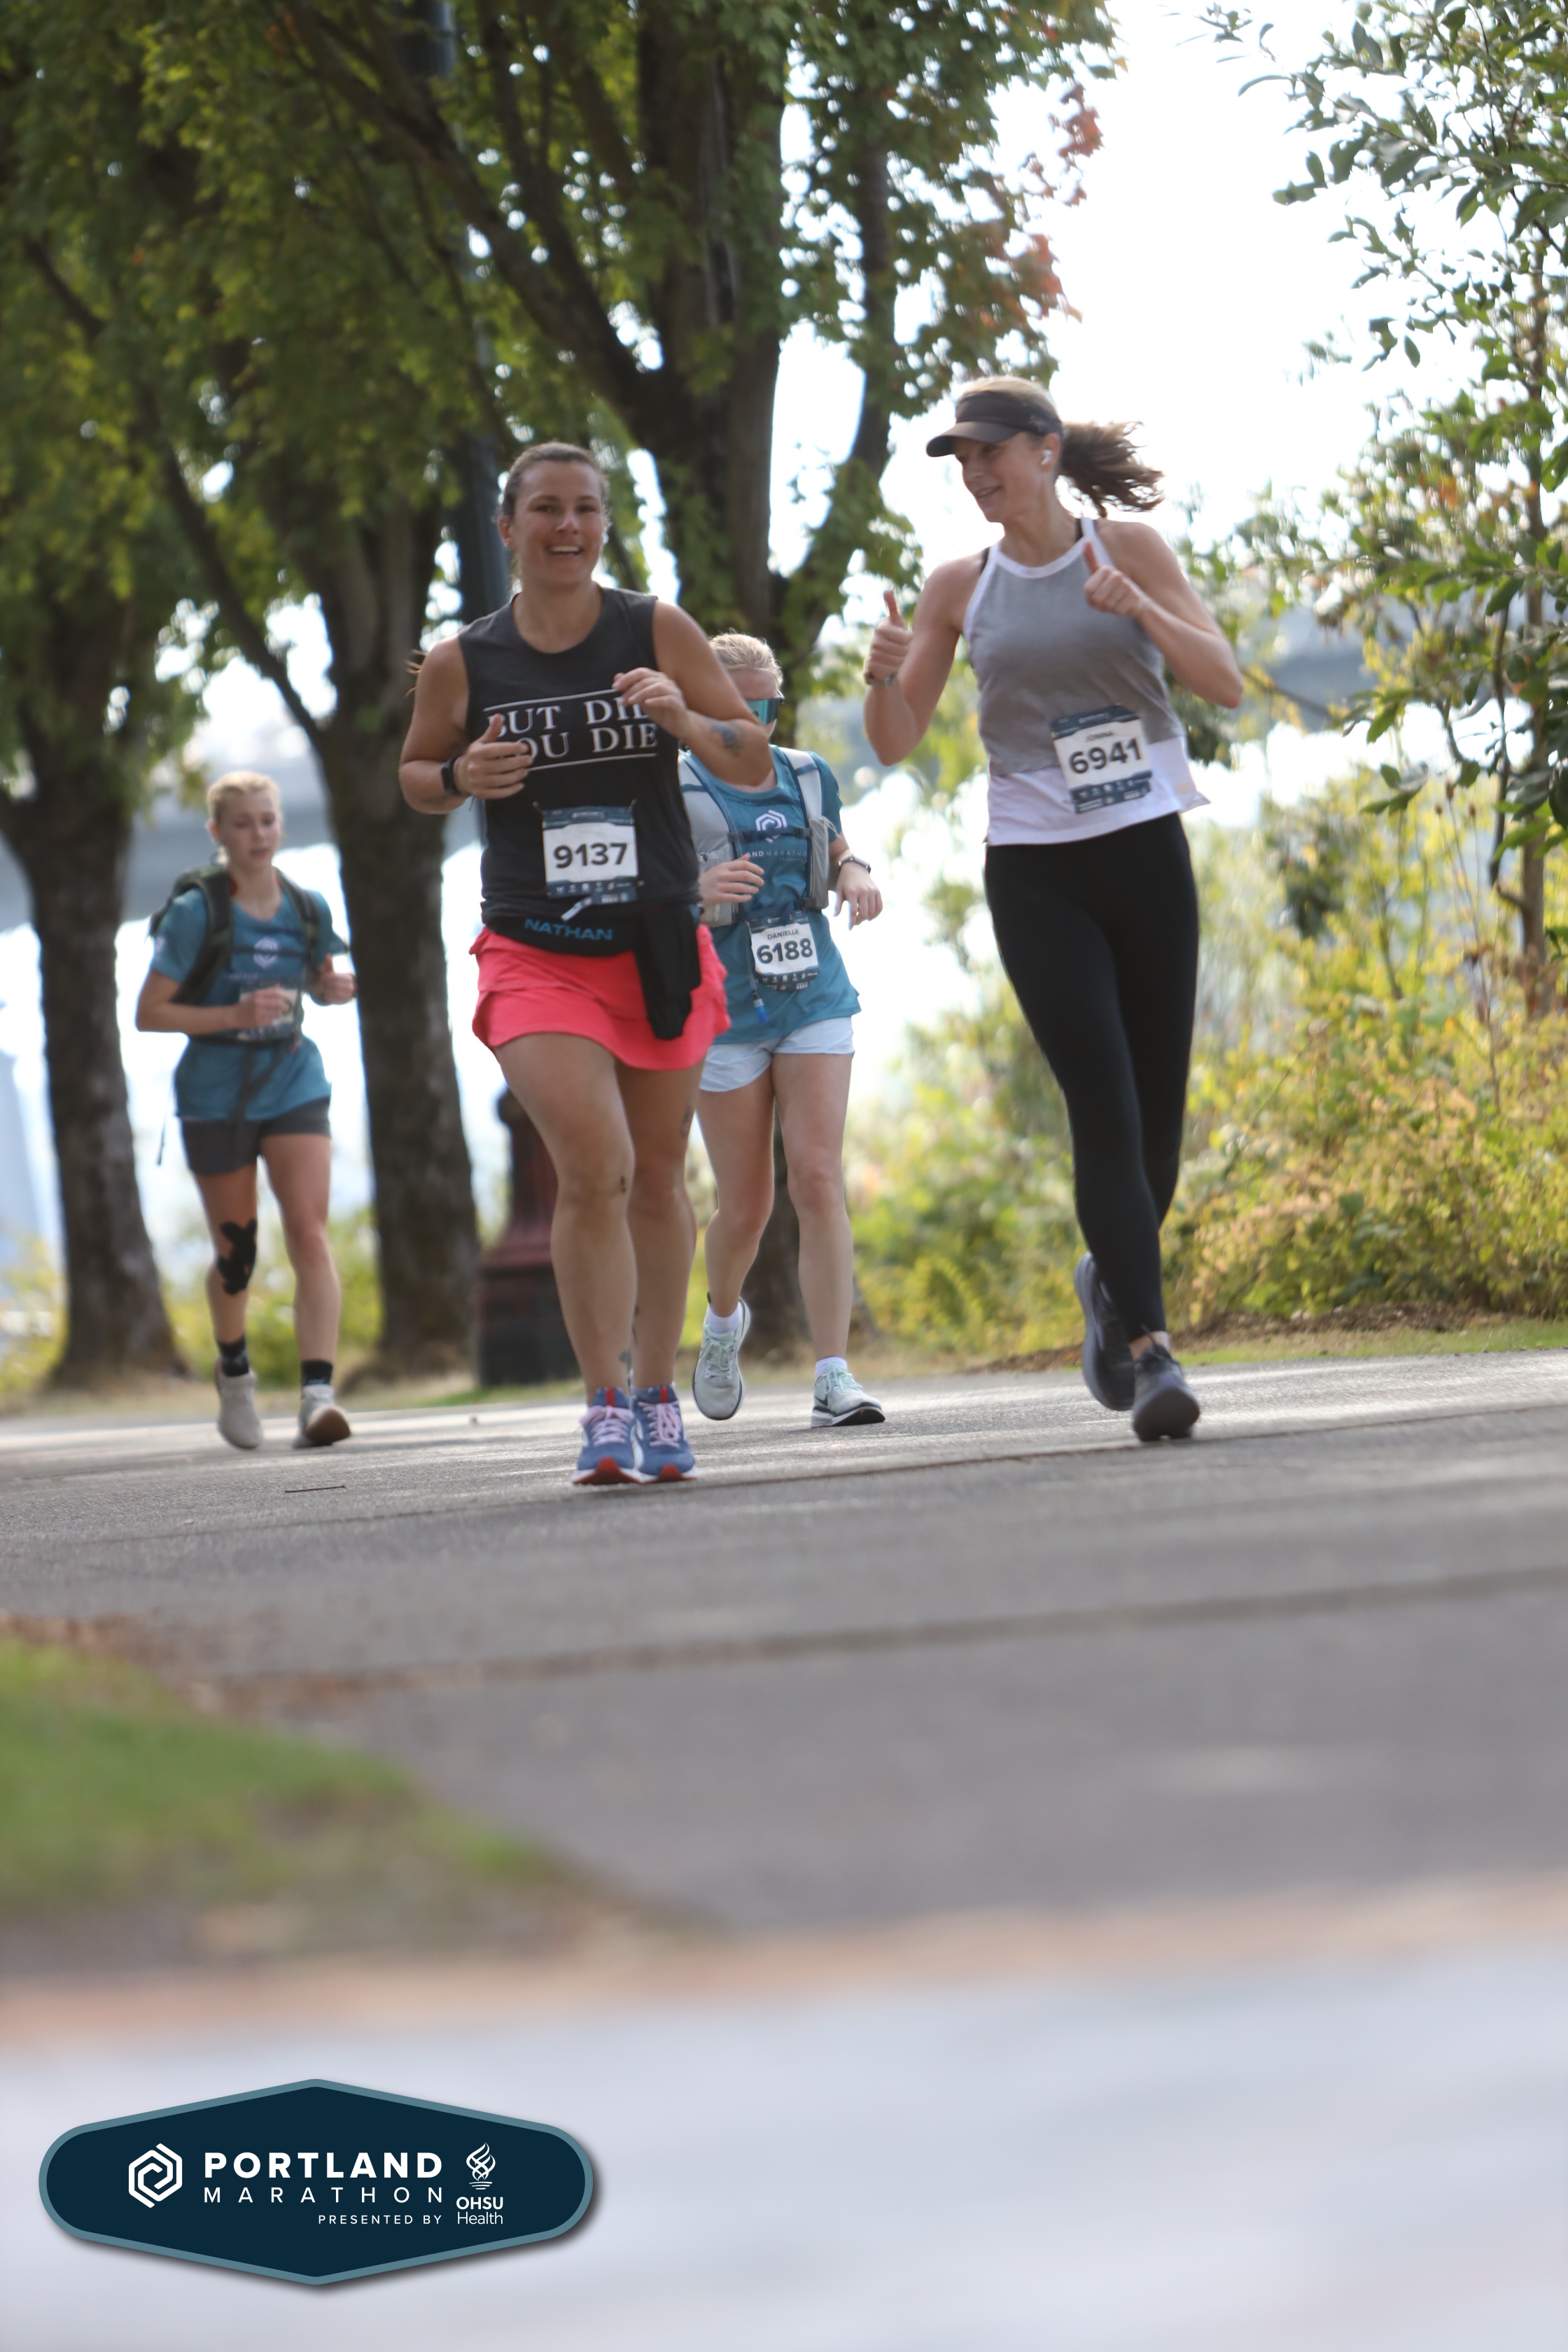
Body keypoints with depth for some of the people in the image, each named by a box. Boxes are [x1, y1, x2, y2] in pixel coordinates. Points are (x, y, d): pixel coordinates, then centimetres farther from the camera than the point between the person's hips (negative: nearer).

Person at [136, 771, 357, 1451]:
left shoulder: (308, 909, 3)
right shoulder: (194, 912, -10)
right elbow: (149, 1012, -10)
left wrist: (336, 988, -4)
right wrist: (235, 1015, -22)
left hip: (294, 1082, 2)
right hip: (216, 1093, -2)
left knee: (310, 1233, -16)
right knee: (236, 1251, 9)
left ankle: (317, 1394, -26)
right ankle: (233, 1370, 39)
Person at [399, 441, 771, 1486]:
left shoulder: (658, 631, 0)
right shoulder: (462, 663, 0)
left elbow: (756, 766, 2)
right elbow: (414, 771, 16)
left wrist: (683, 719, -17)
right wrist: (462, 777, -6)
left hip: (660, 946, 2)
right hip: (536, 955, -2)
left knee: (658, 1179, 11)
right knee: (595, 1167, -19)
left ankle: (658, 1396, 27)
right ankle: (606, 1406, -10)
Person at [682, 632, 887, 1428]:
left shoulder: (809, 778, 8)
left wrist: (856, 877, 1)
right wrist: (700, 892, -29)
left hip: (815, 1002, 3)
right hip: (724, 1013, -3)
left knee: (819, 1179, -13)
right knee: (745, 1207, 2)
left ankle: (834, 1379, -16)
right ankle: (724, 1318, 36)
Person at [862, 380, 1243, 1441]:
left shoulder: (1130, 551, 2)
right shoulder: (959, 588, 6)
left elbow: (1227, 683, -5)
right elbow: (896, 745, 7)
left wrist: (1140, 610, -22)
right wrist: (886, 677, -15)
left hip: (1148, 853, 1)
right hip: (1035, 872, 0)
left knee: (1159, 1112, 4)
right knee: (1104, 1106, -15)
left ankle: (1112, 1277, 33)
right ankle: (1151, 1350, -19)